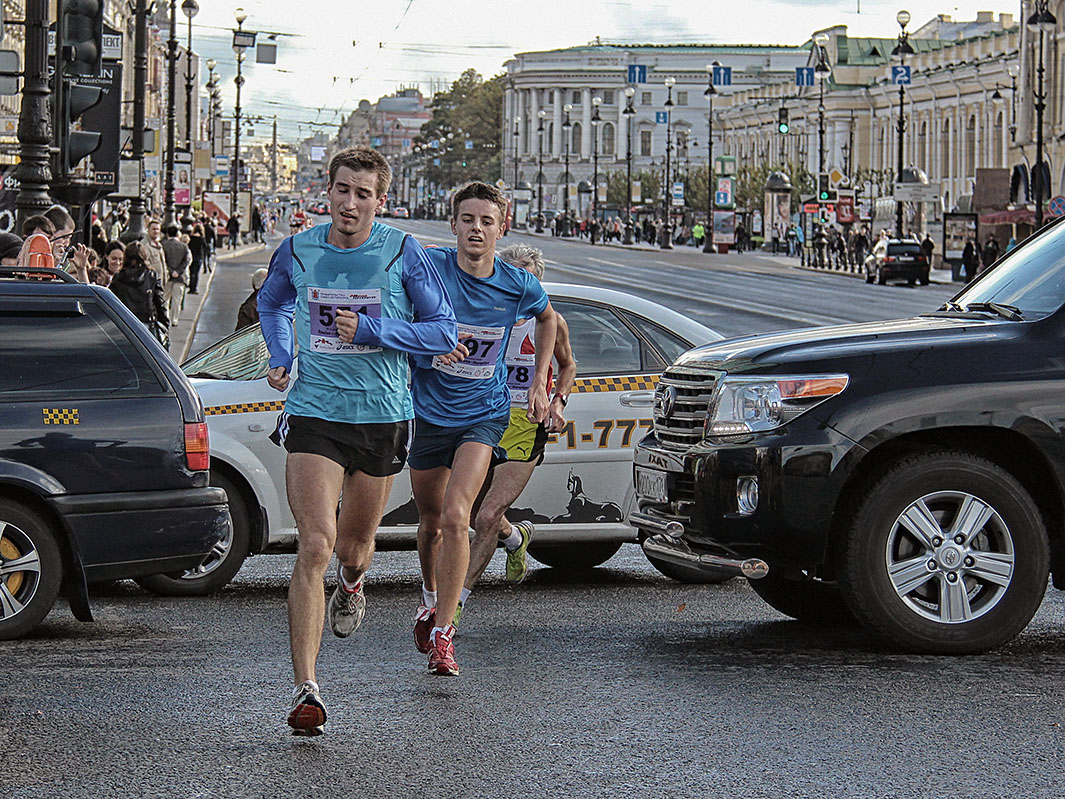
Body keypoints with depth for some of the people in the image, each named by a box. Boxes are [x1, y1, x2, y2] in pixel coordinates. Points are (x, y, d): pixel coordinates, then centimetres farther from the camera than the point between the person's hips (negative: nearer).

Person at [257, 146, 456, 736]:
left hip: (382, 417, 1)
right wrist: (279, 355, 4)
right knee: (314, 546, -15)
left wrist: (369, 329, -17)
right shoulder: (297, 252, 0)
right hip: (313, 415, -1)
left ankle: (351, 579, 58)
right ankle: (305, 690, -14)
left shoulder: (403, 255, -7)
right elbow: (272, 301, 22)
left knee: (354, 544, 16)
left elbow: (443, 333, -6)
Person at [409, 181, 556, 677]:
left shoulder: (519, 286, -7)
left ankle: (443, 632, -15)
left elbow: (547, 318, 16)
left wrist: (539, 382, 14)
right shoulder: (427, 267, -13)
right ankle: (431, 596, 45)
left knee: (455, 516, -19)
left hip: (483, 413, -1)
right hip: (428, 412, 1)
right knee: (431, 523, 15)